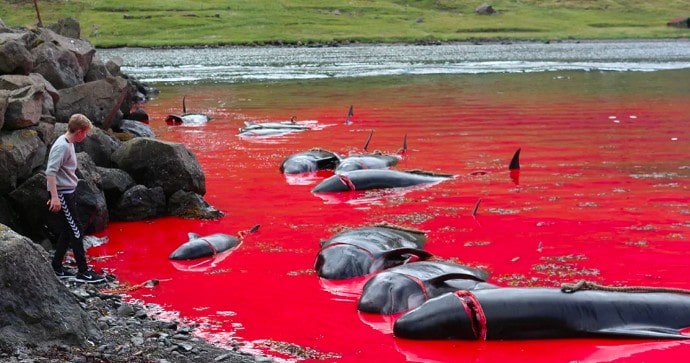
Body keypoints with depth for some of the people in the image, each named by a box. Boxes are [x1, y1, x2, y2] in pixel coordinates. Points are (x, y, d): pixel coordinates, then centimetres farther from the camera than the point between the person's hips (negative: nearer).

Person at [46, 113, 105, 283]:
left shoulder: (68, 144, 12)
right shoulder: (62, 146, -18)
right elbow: (50, 172, -24)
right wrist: (54, 197, -27)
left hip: (68, 193, 10)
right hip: (62, 194, -10)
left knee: (68, 232, 12)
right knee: (76, 232, -6)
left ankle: (57, 268, 18)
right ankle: (83, 271, -2)